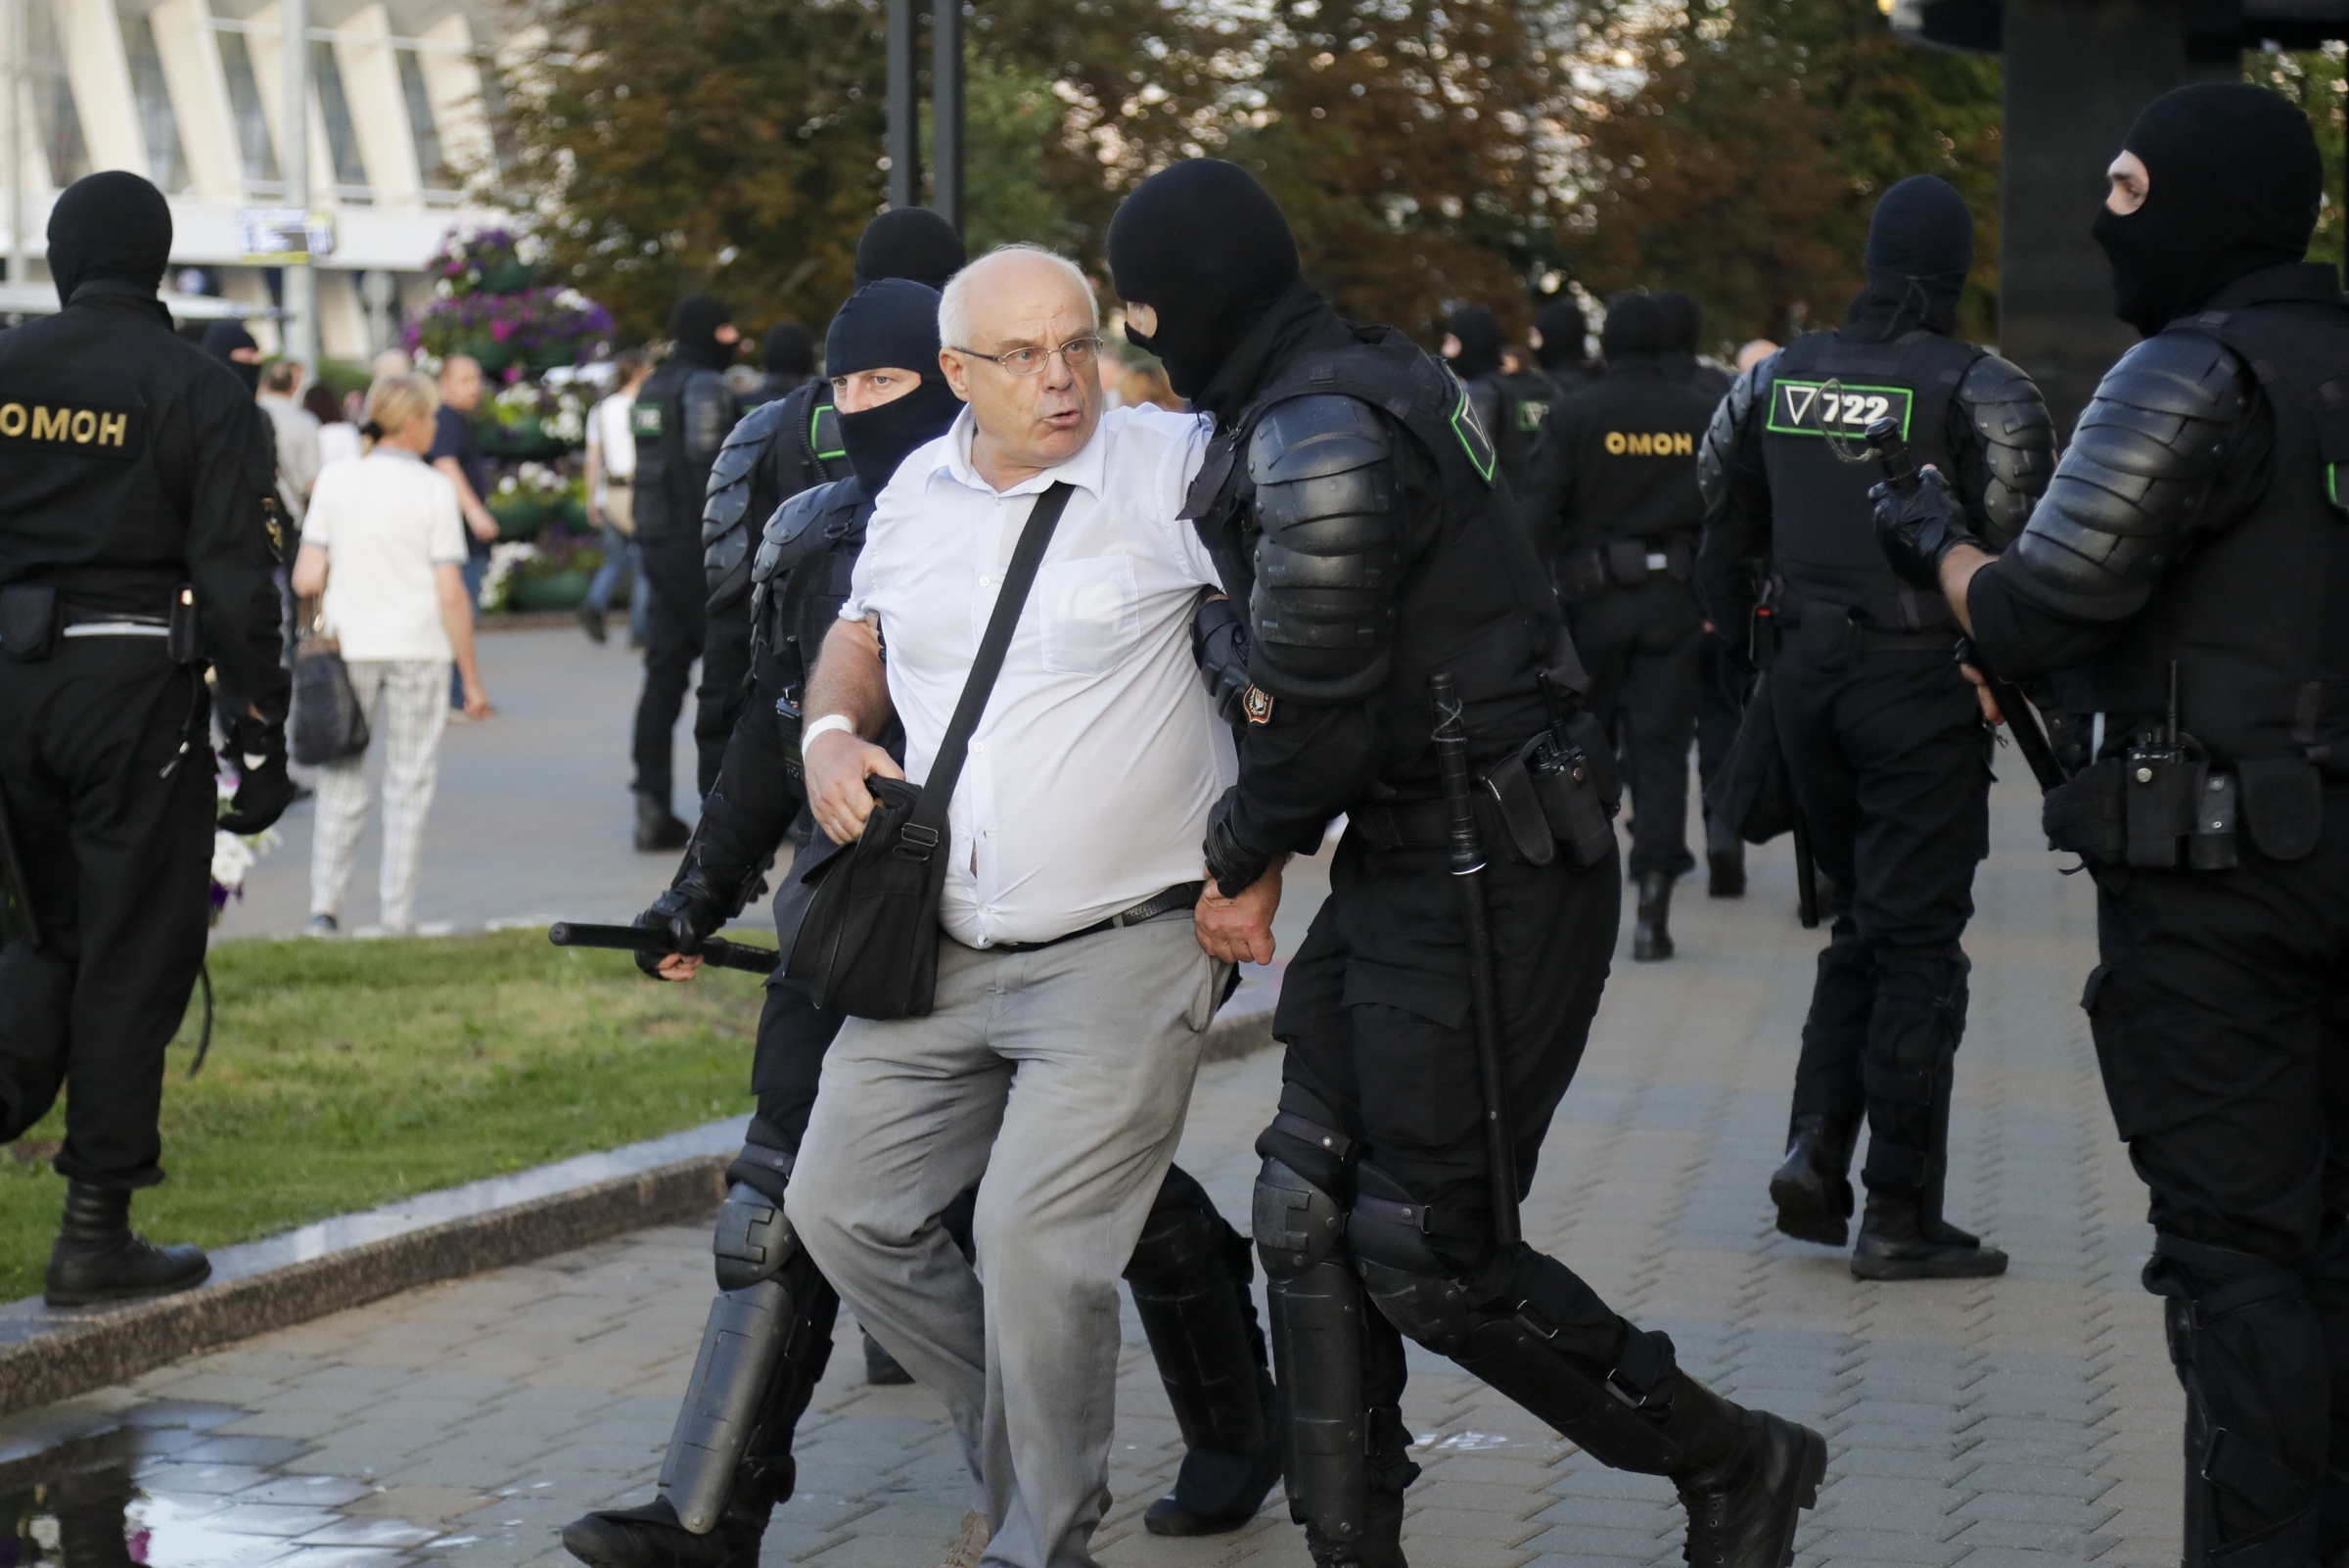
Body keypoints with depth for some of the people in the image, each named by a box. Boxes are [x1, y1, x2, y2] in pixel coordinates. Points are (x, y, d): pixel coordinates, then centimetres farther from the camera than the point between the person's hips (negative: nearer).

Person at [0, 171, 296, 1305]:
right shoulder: (199, 393, -5)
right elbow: (239, 582, -9)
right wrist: (260, 743, -4)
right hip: (134, 693, -4)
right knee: (133, 956, 3)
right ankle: (95, 1230, 5)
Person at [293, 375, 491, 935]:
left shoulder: (334, 484, 0)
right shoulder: (432, 490, -7)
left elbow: (306, 581, -4)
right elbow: (451, 594, -10)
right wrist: (471, 678, -3)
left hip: (348, 646, 2)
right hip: (418, 649, -2)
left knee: (341, 780, 11)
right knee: (408, 783, 8)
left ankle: (324, 904, 5)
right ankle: (398, 912, 8)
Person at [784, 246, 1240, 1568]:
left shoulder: (1175, 469, -8)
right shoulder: (918, 492, 10)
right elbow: (861, 634, 28)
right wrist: (831, 730, 6)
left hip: (1124, 952, -7)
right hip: (938, 956, 7)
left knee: (1037, 1237, -16)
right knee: (842, 1208, 8)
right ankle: (1024, 1443, 27)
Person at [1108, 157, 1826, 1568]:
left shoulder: (1316, 438, -20)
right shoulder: (1369, 379, 12)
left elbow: (1313, 712, -17)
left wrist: (1248, 857, 0)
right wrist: (1260, 846, 9)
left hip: (1487, 883, -10)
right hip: (1405, 867, 10)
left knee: (1426, 1255, -3)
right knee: (1309, 1211, 10)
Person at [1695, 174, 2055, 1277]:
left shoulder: (1776, 379, 6)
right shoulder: (1979, 391, -10)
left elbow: (1724, 523, 14)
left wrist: (1742, 637, 24)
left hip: (1807, 677, 5)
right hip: (1923, 682, -5)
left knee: (1861, 922, 21)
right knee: (1918, 943, 1)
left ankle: (1815, 1147, 8)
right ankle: (1899, 1217, 4)